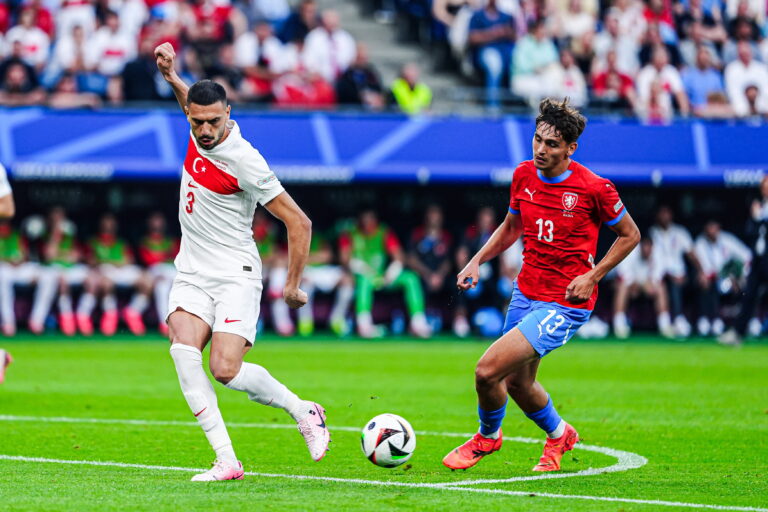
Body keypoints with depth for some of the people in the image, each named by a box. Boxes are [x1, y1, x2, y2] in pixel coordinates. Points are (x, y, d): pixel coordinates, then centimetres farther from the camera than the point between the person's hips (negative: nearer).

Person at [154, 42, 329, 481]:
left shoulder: (244, 161, -20)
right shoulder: (200, 128, -1)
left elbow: (299, 222, -15)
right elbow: (188, 98, 27)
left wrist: (293, 284, -9)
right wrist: (170, 74, 10)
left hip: (235, 276, -6)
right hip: (192, 274, 6)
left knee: (226, 369, -21)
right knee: (183, 350, -21)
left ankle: (304, 412, 8)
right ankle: (227, 461, -23)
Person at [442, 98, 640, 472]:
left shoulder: (593, 188, -17)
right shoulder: (524, 175, 0)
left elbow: (630, 235, -3)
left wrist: (592, 277, -12)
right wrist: (477, 260, 4)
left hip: (565, 304, -7)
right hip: (526, 293, 7)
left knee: (487, 371, -16)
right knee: (517, 383, 19)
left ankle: (487, 436, 15)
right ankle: (559, 435, 49)